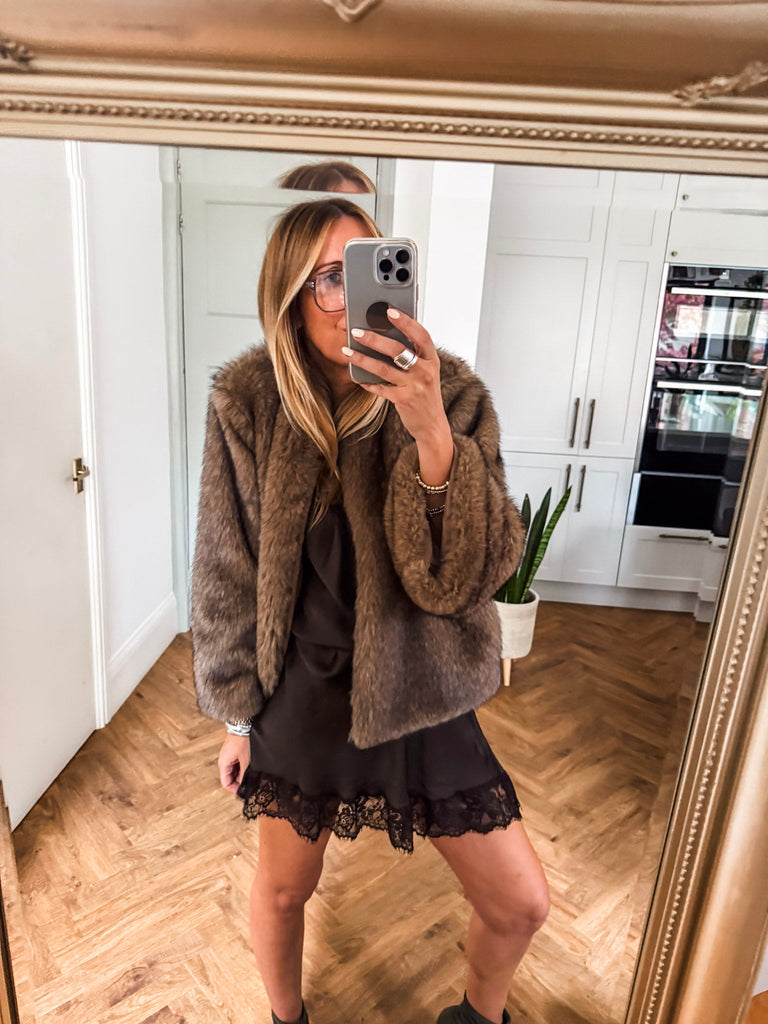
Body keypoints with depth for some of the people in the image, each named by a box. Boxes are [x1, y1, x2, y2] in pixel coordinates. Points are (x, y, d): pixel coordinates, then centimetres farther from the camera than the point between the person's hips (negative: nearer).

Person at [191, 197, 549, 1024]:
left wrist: (433, 435, -37)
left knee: (521, 904, 12)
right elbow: (227, 573, -3)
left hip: (419, 697, 0)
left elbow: (475, 573, -21)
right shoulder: (247, 402, -12)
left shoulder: (452, 396, -14)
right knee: (283, 888, 22)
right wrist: (237, 713, 3)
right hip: (298, 691, 1)